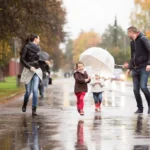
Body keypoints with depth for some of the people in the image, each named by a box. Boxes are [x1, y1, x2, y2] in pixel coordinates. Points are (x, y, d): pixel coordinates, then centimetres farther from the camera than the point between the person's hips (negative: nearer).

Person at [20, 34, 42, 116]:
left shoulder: (38, 48, 11)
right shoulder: (26, 47, -7)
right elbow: (22, 59, -11)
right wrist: (29, 67, -19)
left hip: (37, 71, 4)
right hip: (28, 71, -4)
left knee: (35, 90, -11)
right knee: (28, 91, 0)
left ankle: (34, 110, -11)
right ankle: (24, 105, 30)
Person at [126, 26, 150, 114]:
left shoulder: (143, 39, -6)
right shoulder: (132, 43, 17)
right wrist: (129, 68, 17)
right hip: (135, 69, 7)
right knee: (136, 89, 2)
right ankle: (140, 108, 10)